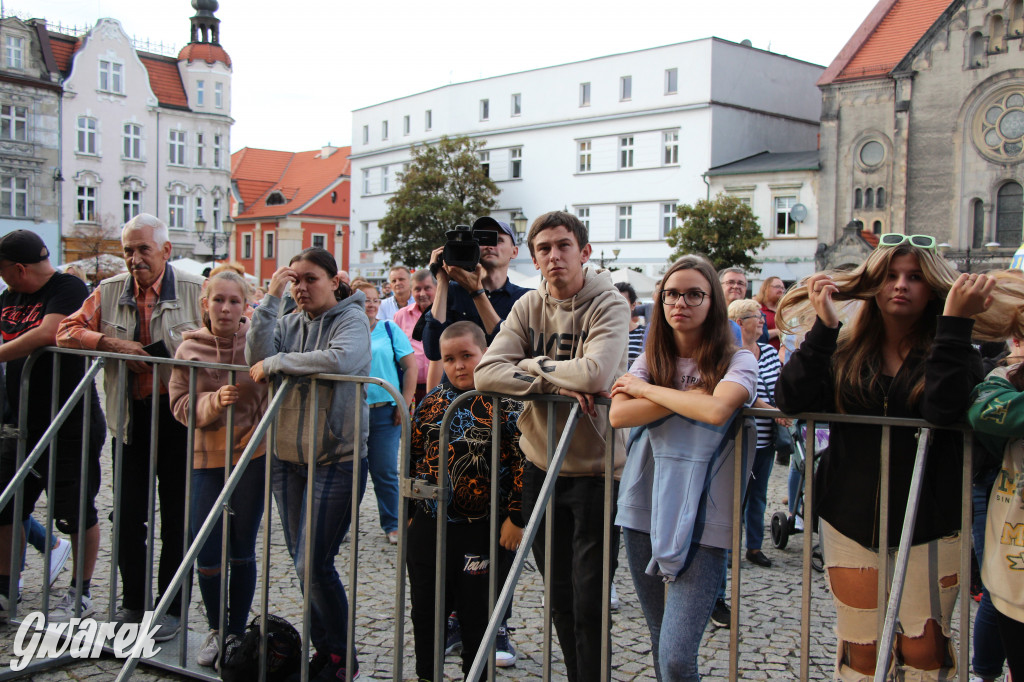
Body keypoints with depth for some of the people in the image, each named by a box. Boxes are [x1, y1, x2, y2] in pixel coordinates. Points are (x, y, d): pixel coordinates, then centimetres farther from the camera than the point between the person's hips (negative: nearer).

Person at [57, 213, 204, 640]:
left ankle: (171, 608, 17)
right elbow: (67, 332, 3)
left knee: (177, 514, 5)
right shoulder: (109, 293, 6)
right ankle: (133, 602, 25)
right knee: (128, 513, 10)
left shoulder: (195, 291, -5)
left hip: (178, 416, -3)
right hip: (129, 417, 4)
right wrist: (112, 343, -14)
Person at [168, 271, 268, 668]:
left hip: (254, 456, -1)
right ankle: (216, 629, 26)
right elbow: (181, 407, -2)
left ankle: (237, 632, 25)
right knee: (207, 553, 2)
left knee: (242, 550, 7)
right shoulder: (189, 348, 1)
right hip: (208, 457, 2)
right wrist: (215, 401, -20)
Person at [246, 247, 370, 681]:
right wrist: (271, 299, -9)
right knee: (302, 561, 12)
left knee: (313, 563, -8)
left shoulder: (351, 318, -6)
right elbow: (256, 358, -8)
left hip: (337, 458, -6)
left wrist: (276, 362, -18)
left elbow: (341, 359, -27)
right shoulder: (288, 322, 10)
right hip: (287, 456, 6)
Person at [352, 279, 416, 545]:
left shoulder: (390, 329, 4)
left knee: (385, 471, 1)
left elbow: (410, 366, 3)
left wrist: (405, 403, -3)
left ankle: (392, 525, 12)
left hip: (385, 412, -1)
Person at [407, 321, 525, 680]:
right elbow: (412, 459, 13)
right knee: (425, 610, 15)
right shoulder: (431, 403, 6)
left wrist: (515, 517, -12)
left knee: (476, 614, 7)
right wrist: (408, 511, 12)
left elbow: (522, 462, -10)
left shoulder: (505, 404, -9)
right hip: (428, 526, 5)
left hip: (483, 529, -5)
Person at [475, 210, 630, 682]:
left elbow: (595, 373, -29)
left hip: (596, 469, -5)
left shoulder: (608, 305, -11)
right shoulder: (529, 306, 2)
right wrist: (554, 383, -22)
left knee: (588, 606, -2)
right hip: (541, 467, 5)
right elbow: (487, 372, -10)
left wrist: (529, 365, -14)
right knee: (559, 599, 16)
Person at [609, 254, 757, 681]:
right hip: (644, 512, 4)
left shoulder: (737, 361, -3)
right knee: (660, 648, 16)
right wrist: (689, 396, -15)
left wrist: (647, 390, -11)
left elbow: (716, 410, -24)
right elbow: (618, 415, -10)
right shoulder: (650, 360, 8)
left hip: (701, 522, -4)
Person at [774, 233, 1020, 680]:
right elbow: (791, 401, -12)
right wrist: (824, 325, -14)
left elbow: (944, 409, -23)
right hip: (850, 522, 2)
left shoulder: (953, 353, -2)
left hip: (928, 527, -2)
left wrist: (954, 322, -22)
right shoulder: (844, 352, 4)